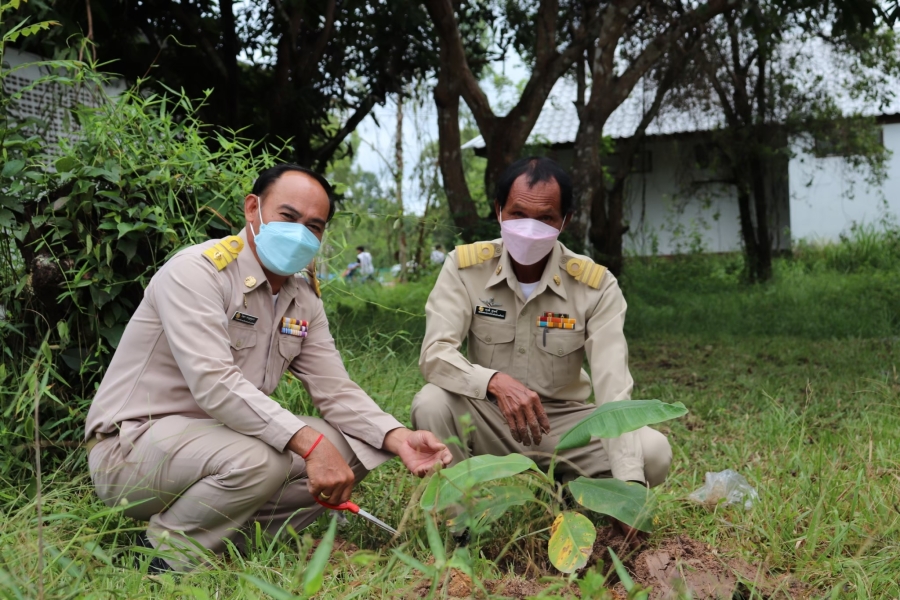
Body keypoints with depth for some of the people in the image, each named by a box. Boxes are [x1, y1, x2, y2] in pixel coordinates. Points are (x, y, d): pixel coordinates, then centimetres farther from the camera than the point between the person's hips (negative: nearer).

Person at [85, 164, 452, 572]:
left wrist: (398, 438, -16)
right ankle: (168, 554, -8)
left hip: (220, 438, 8)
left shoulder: (304, 298, 6)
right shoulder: (196, 271, -18)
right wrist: (309, 442, -36)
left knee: (354, 448, -4)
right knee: (259, 459, -35)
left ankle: (226, 540, -4)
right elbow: (213, 384, -30)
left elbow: (335, 389, 3)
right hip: (131, 443, -8)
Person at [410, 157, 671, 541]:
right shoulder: (465, 267, -11)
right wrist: (496, 382, -42)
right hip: (485, 420, 0)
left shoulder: (596, 285, -12)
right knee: (431, 405, -32)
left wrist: (629, 484, -33)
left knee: (654, 453, -23)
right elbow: (435, 354, -21)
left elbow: (613, 387, -20)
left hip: (562, 421, 1)